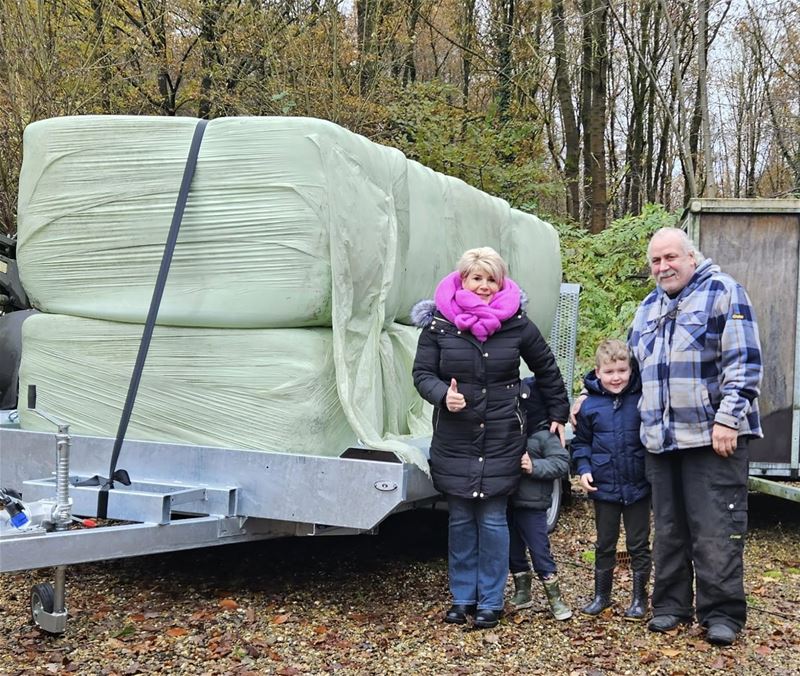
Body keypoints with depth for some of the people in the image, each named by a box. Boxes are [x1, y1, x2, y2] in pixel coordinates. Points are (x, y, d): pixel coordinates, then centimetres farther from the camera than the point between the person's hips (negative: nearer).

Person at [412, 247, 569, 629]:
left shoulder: (517, 324, -1)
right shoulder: (439, 323, -2)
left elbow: (546, 369, 13)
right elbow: (422, 373, 0)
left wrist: (558, 415, 15)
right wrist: (443, 395, -20)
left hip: (502, 440, -1)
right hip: (454, 440, 1)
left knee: (492, 519, 1)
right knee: (460, 519, 7)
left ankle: (490, 602, 13)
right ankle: (462, 597, 20)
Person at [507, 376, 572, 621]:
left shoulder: (544, 436, -11)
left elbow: (562, 463, -15)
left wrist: (534, 467, -24)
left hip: (532, 506, -6)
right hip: (508, 502, 7)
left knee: (540, 551, -1)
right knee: (513, 552, 14)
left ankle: (555, 598, 11)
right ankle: (522, 593, 29)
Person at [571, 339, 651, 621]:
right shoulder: (590, 406, -3)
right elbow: (581, 442, 8)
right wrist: (583, 469, -5)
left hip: (638, 487, -1)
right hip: (604, 488, 1)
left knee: (638, 544, 9)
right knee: (605, 544, 14)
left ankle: (639, 596, 22)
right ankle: (601, 594, 27)